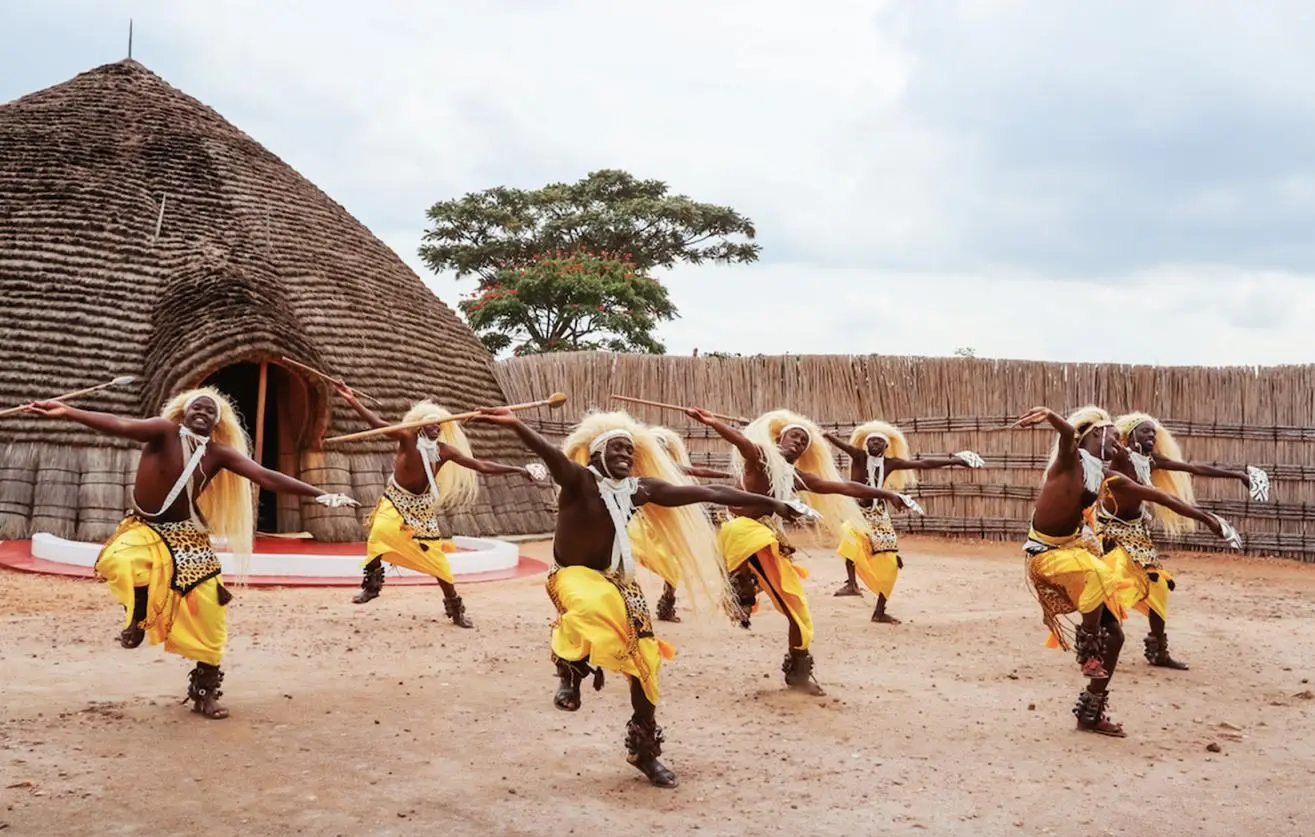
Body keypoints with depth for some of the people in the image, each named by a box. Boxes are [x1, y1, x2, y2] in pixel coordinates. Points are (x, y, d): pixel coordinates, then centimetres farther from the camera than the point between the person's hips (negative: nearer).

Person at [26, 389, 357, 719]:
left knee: (208, 615, -2)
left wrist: (319, 494, -16)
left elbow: (267, 477, -8)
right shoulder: (165, 432, -14)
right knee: (118, 561, -37)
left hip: (187, 537, 3)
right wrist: (67, 412, -46)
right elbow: (119, 426, -30)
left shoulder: (219, 454, -4)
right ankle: (138, 617, -3)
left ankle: (204, 692, 16)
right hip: (145, 529, -3)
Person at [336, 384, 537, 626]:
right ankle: (371, 585, -14)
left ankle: (454, 606, 20)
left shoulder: (445, 450, -10)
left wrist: (516, 469, -6)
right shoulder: (408, 438, -18)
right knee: (379, 533, -32)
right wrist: (353, 401, -43)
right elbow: (378, 423, -31)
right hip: (396, 500, -3)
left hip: (422, 507, 3)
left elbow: (481, 466, -5)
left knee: (436, 558, 4)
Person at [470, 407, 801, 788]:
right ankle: (570, 671, -10)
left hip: (617, 579, 6)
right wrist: (516, 425, -61)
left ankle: (644, 749, 23)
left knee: (645, 661, 3)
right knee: (594, 608, -41)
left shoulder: (640, 488, -2)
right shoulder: (579, 480, -17)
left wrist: (767, 503, 6)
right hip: (572, 575, -6)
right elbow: (552, 455, -40)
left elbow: (706, 492, 2)